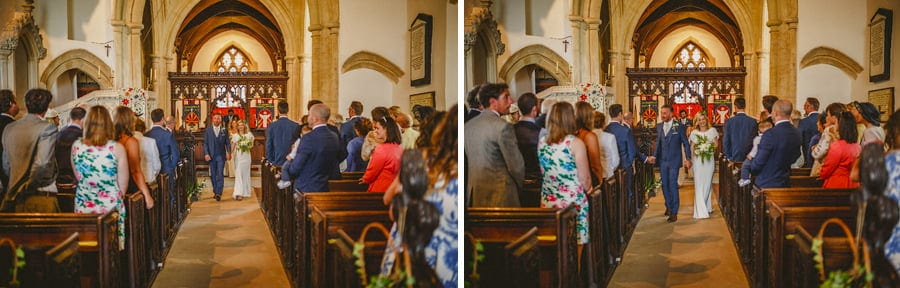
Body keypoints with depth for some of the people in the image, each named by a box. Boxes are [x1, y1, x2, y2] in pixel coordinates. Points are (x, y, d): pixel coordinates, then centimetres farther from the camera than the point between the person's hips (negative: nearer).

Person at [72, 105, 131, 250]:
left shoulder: (76, 146, -3)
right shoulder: (117, 148, -11)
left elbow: (78, 178, 10)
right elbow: (123, 184, -3)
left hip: (83, 206, 2)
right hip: (110, 206, -2)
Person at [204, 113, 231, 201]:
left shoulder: (224, 130, 5)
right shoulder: (208, 130, 6)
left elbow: (227, 143, 4)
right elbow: (205, 143, 4)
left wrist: (229, 152, -11)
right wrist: (206, 154, -7)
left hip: (221, 155, -2)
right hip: (211, 156, 2)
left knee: (220, 174, -9)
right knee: (213, 175, 7)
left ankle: (219, 193, -13)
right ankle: (215, 191, 19)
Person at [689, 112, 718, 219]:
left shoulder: (712, 131, 6)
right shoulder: (694, 132, 5)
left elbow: (716, 145, 9)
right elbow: (691, 147, 7)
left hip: (709, 159, 1)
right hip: (697, 160, -1)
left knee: (707, 183, 6)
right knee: (699, 184, -7)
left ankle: (707, 206, 20)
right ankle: (701, 210, -9)